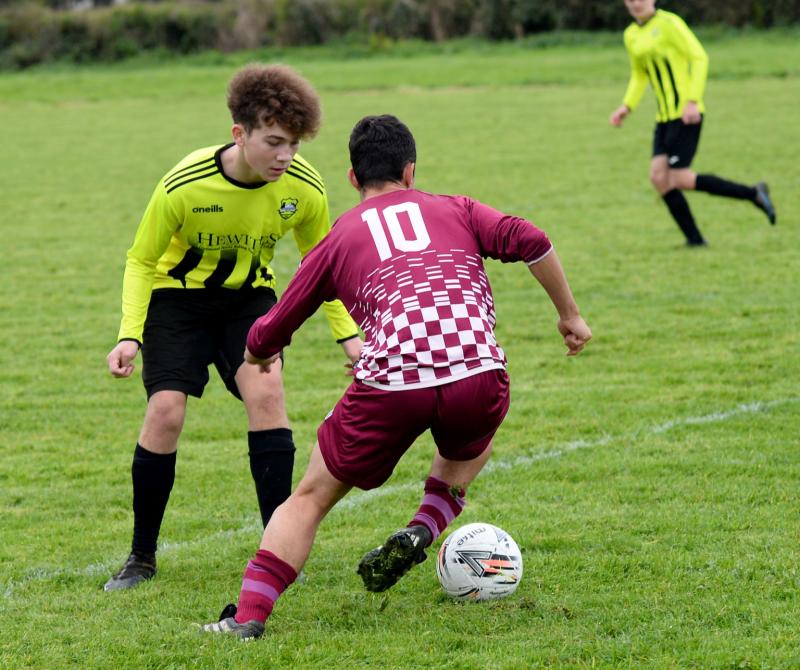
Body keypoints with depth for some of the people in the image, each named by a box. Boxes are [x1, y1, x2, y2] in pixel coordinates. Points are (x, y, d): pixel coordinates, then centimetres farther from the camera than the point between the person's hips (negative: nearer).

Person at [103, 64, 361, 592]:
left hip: (249, 296, 2)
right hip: (178, 295, -2)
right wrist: (130, 334, -24)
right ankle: (142, 557, 1)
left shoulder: (305, 189, -19)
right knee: (166, 410, -17)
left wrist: (348, 334, -7)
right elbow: (142, 262, -12)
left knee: (266, 391, -22)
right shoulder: (183, 186, -28)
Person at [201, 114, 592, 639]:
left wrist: (260, 357, 47)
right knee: (471, 447, 37)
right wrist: (570, 315, 16)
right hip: (479, 374, 1)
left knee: (311, 497, 15)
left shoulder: (339, 238, 21)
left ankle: (248, 616, 2)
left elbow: (266, 337, 24)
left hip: (392, 384, -1)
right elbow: (530, 241, 5)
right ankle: (422, 532, 12)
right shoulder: (456, 211, 23)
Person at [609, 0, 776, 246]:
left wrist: (692, 100, -21)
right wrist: (627, 106, 9)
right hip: (664, 115, 8)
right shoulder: (631, 36, 14)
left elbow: (699, 57, -13)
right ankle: (695, 239, 1)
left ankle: (753, 194, -1)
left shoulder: (669, 23, -9)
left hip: (686, 114, -8)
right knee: (658, 176, -5)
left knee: (679, 179, -12)